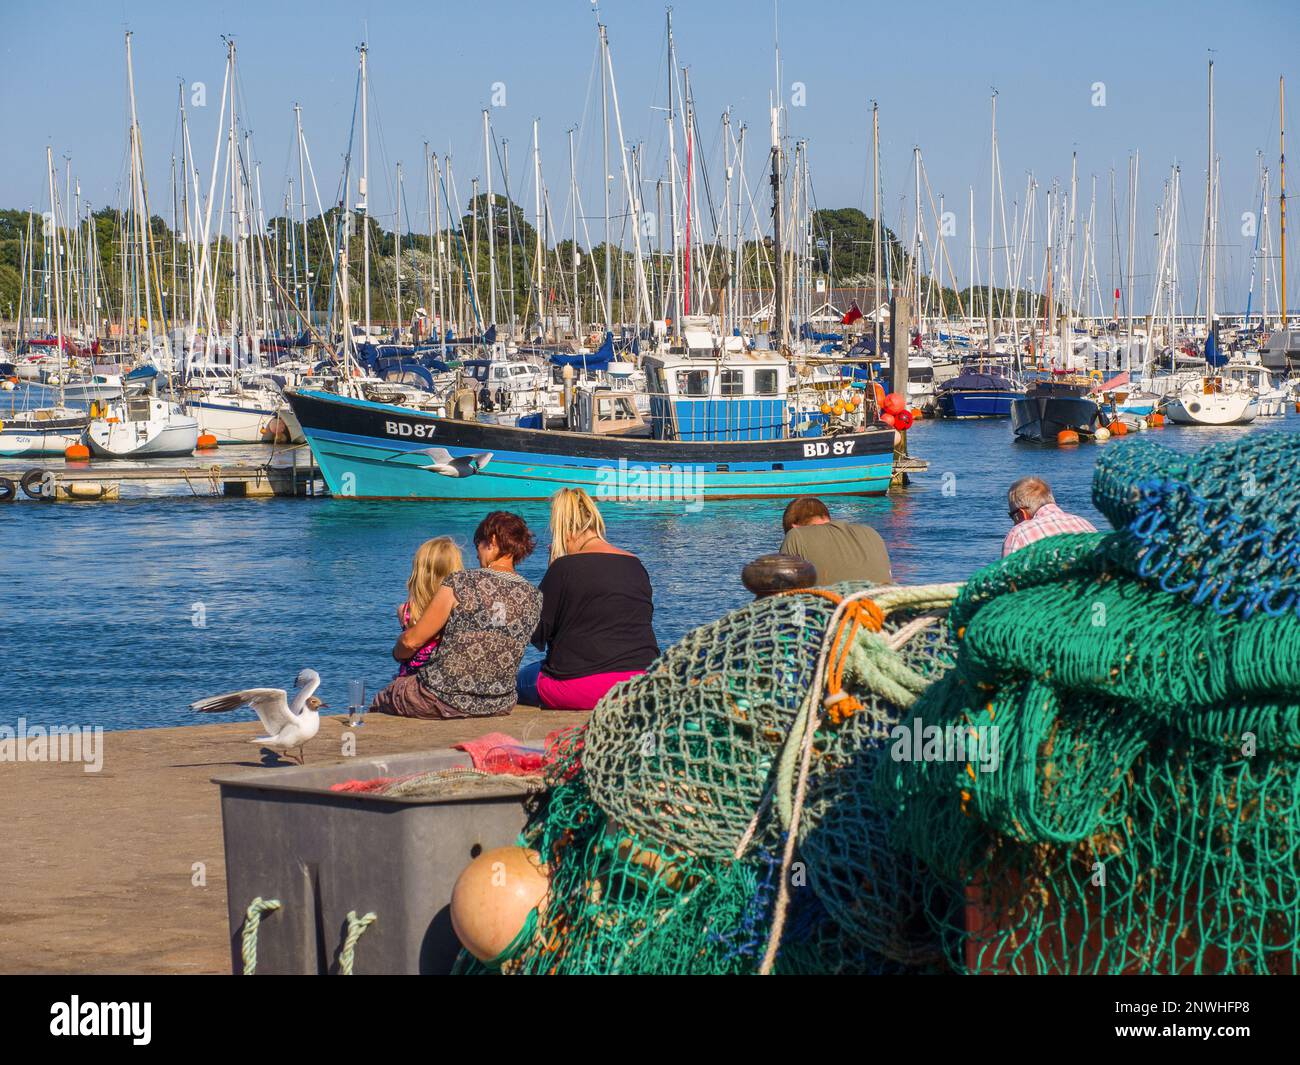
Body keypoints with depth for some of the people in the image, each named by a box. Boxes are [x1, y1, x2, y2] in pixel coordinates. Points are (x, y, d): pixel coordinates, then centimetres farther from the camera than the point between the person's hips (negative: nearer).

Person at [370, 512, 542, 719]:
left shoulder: (460, 583, -15)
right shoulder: (534, 597, -2)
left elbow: (411, 641, -9)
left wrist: (398, 653, 14)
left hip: (445, 701, -5)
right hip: (500, 706, 5)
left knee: (379, 703, 24)